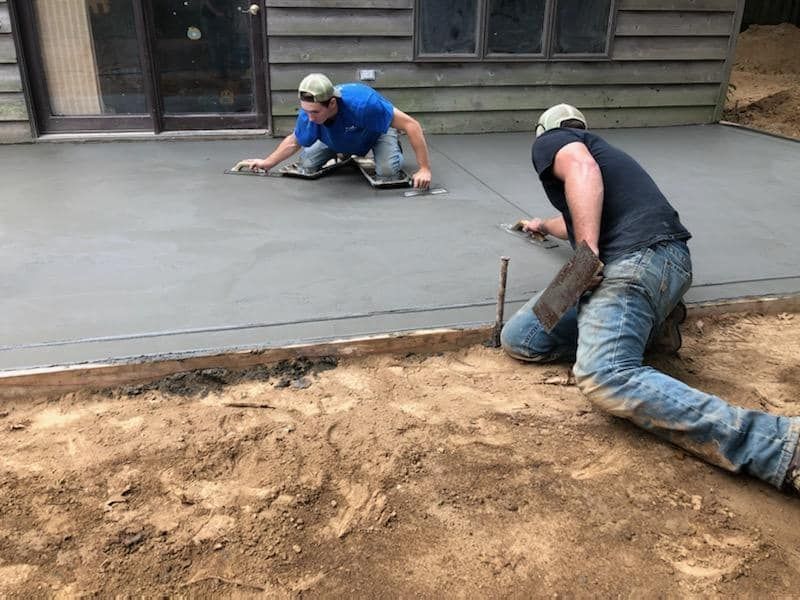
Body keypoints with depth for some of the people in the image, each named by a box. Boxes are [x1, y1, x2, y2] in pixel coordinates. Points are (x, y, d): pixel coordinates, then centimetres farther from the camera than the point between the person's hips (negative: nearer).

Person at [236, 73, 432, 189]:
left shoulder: (363, 102, -48)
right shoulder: (308, 113, -33)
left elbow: (411, 124, -42)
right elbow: (294, 141, -7)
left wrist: (424, 169, -43)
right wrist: (267, 163, -11)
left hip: (378, 128, -4)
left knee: (387, 171, -28)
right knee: (307, 165, -7)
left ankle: (393, 150, 9)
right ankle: (345, 155, 23)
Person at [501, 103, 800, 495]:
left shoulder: (548, 141, 15)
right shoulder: (598, 148, 39)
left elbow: (581, 169, -11)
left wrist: (587, 250, -19)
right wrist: (544, 226, 78)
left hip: (638, 258, -8)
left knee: (605, 377, -31)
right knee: (518, 338, 5)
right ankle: (650, 323, 3)